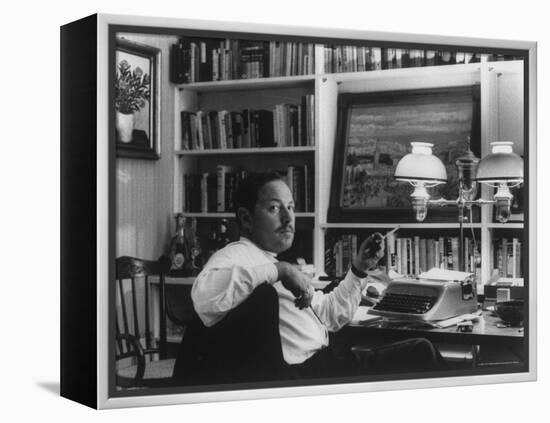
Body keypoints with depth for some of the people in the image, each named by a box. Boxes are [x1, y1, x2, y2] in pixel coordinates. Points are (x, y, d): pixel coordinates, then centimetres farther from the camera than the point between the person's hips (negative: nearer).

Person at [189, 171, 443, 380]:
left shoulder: (269, 260, 26)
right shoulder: (236, 255, -5)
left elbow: (329, 315, 29)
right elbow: (205, 295, -30)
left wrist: (360, 268, 18)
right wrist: (279, 270, -25)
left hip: (324, 363, 10)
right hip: (298, 373, -10)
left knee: (420, 350, 0)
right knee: (420, 353, -14)